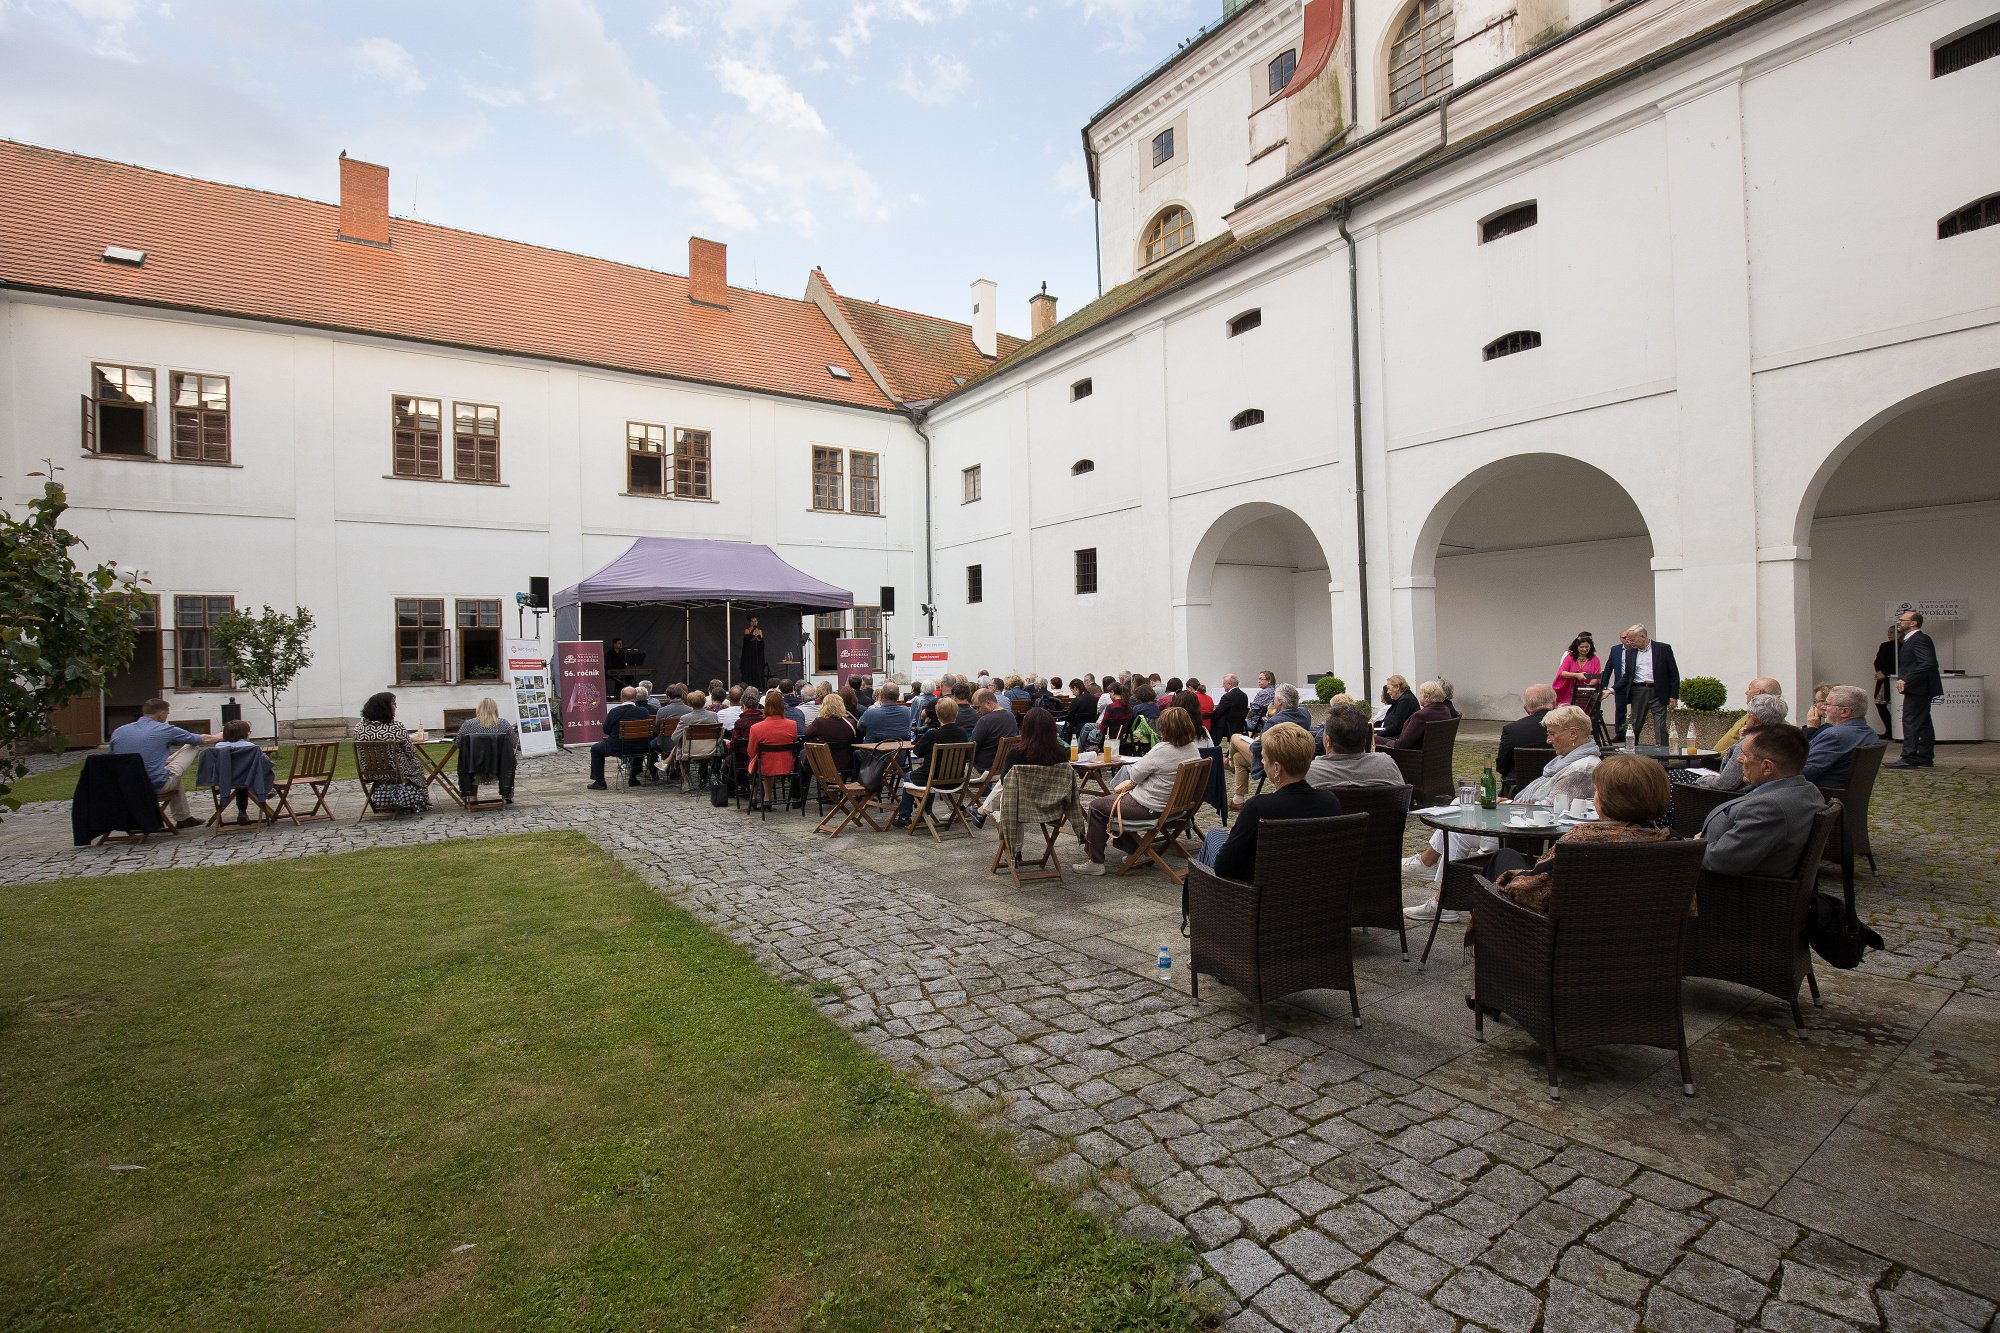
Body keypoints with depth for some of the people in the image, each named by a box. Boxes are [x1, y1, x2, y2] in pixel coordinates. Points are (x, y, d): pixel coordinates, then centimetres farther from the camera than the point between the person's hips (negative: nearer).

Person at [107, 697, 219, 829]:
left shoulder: (118, 732, 4)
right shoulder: (165, 730, -9)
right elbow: (203, 740, 5)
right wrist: (219, 737, 28)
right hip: (157, 786, -6)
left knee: (173, 778, 37)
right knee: (193, 746, 11)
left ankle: (183, 818, 39)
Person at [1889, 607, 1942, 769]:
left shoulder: (1919, 640, -15)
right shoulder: (1910, 640, 16)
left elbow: (1928, 663, -25)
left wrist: (1906, 680, -25)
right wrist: (1903, 679, 9)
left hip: (1918, 689, -10)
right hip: (1919, 689, 10)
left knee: (1911, 722, -9)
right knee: (1923, 724, 13)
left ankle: (1909, 759, -9)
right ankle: (1925, 758, 20)